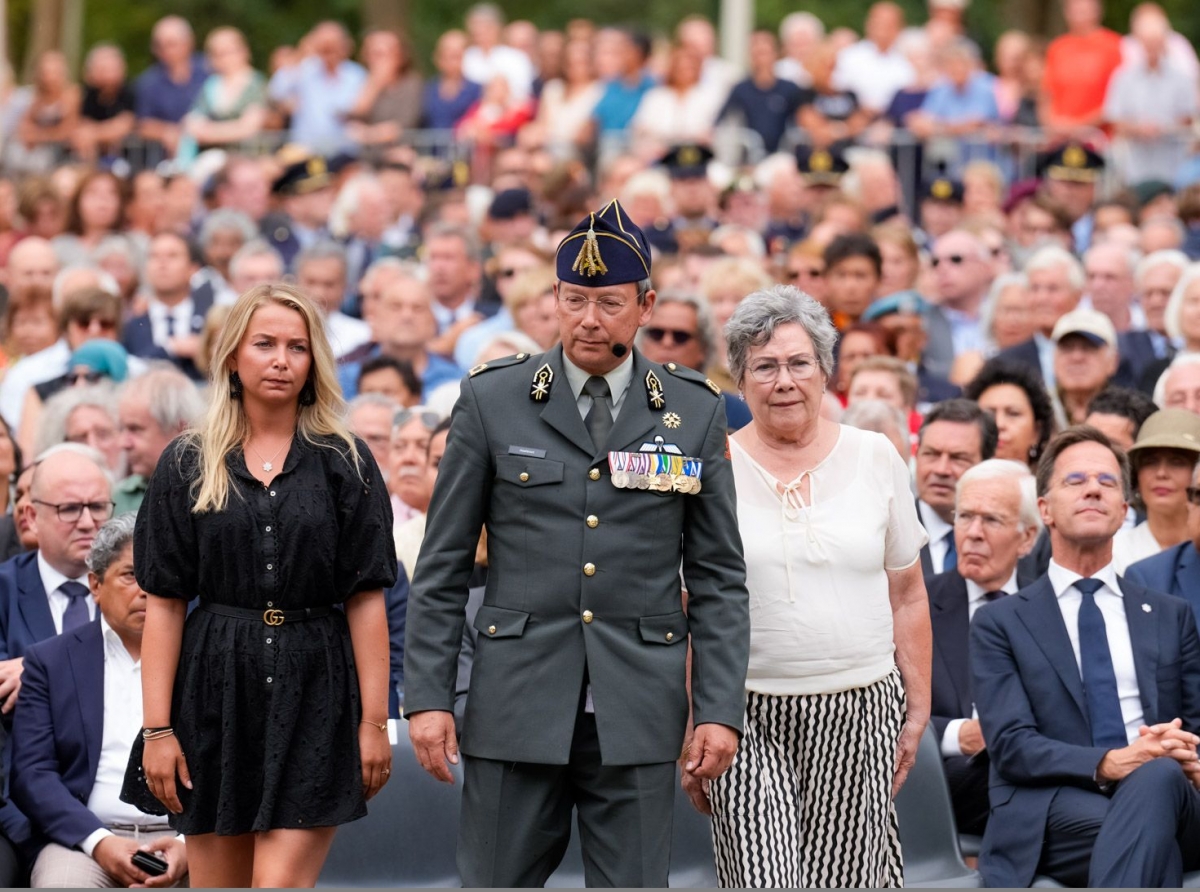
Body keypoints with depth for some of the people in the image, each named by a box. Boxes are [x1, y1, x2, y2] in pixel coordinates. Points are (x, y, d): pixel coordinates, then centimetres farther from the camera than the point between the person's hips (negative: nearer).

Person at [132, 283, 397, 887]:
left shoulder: (345, 464, 4)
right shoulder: (187, 466, 6)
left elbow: (366, 601, 0)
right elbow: (164, 604, 2)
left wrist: (374, 720, -7)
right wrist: (157, 729, -5)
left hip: (313, 697, -1)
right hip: (216, 687, 1)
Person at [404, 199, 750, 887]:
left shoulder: (695, 412, 6)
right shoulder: (494, 400, 3)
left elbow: (719, 577, 7)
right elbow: (444, 567, 5)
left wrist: (720, 708, -1)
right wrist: (428, 696, -1)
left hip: (637, 713, 1)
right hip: (518, 702, 0)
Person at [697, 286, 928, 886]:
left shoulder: (875, 459, 7)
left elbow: (908, 596, 12)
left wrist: (918, 710, 8)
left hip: (859, 715, 1)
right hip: (747, 721, -1)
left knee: (846, 878, 0)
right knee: (762, 880, -11)